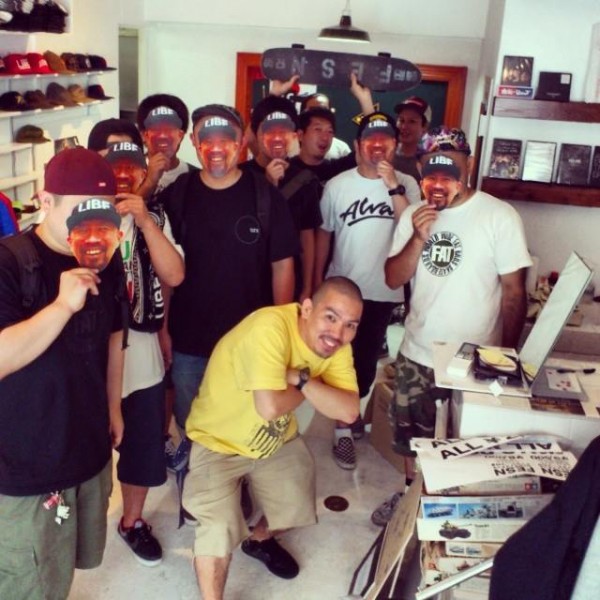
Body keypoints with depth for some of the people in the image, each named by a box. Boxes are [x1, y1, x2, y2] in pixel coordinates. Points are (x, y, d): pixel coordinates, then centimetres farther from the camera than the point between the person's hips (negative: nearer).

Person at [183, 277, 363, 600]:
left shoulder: (335, 343, -14)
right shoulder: (270, 328, -36)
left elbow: (349, 410, -21)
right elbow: (270, 407, -44)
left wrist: (301, 379, -33)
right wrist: (303, 389, -24)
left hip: (277, 440, 7)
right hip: (218, 442, -6)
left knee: (297, 508, 16)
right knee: (220, 530, -19)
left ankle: (259, 539, 49)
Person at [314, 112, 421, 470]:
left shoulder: (406, 185, -5)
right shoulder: (338, 185, -4)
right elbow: (324, 234, 4)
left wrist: (394, 188, -25)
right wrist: (317, 281, 4)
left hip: (383, 291, 1)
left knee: (367, 360, 14)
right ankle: (343, 430, 16)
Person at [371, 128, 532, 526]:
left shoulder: (500, 216, -13)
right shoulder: (414, 216, 2)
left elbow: (514, 292, -10)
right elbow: (394, 280, 0)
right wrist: (418, 239, -16)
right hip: (417, 355, 5)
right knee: (413, 436, 21)